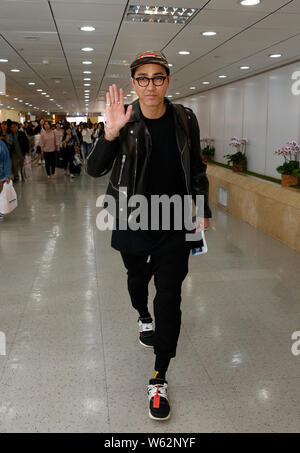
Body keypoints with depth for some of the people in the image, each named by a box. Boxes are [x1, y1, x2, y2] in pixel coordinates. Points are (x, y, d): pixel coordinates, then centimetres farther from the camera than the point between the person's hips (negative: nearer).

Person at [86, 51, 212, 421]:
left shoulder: (185, 119, -4)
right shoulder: (124, 119, -8)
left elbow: (197, 169, 8)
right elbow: (94, 170, -16)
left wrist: (202, 211, 9)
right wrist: (111, 134, -31)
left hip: (175, 224, 0)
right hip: (133, 222, 1)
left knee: (169, 299, -2)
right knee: (137, 277, 23)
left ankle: (159, 381, 10)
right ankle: (144, 317, 59)